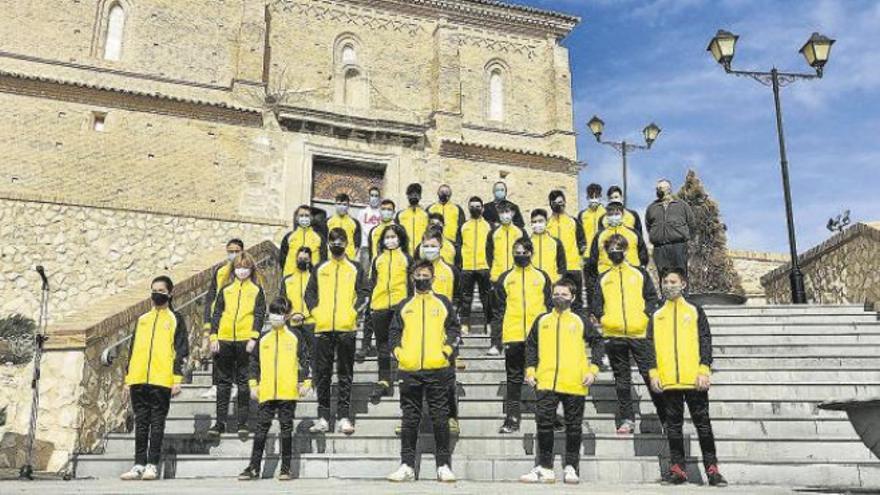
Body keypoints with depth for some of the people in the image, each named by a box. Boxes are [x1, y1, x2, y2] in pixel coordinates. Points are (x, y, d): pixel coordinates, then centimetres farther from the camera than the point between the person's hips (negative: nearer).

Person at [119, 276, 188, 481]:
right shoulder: (142, 319, 18)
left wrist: (177, 379, -9)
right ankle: (139, 464, 11)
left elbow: (180, 351, -1)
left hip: (162, 380, -4)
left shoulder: (176, 319, 5)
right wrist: (128, 379, 12)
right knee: (141, 423, 6)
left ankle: (152, 465, 5)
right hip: (139, 381, 4)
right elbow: (132, 349, 18)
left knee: (157, 423, 0)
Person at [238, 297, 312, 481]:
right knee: (262, 427, 4)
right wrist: (254, 384, 9)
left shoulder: (295, 335, 3)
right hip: (267, 392, 2)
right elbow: (255, 361, 14)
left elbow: (305, 359, 2)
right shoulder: (263, 337, 11)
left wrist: (305, 382, -4)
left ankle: (285, 468, 11)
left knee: (286, 427, 4)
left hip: (288, 391, -2)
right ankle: (254, 467, 10)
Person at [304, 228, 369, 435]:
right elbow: (309, 292, 12)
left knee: (345, 374, 1)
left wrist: (353, 311, -9)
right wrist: (314, 311, -3)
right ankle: (323, 417, 9)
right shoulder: (319, 269, 13)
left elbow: (364, 292, 2)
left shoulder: (355, 269, 8)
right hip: (322, 328, 2)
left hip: (346, 328, -2)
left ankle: (345, 417, 3)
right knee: (322, 374, 4)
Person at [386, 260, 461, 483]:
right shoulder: (404, 305, 16)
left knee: (440, 418, 0)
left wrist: (447, 350, -5)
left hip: (437, 369, -2)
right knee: (410, 419, 5)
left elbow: (454, 328, 8)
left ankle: (444, 466, 6)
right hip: (409, 370, 2)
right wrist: (398, 351, 1)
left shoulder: (443, 303, 10)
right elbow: (395, 331, 16)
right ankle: (407, 465, 10)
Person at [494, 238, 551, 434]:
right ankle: (512, 419, 12)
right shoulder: (505, 278, 9)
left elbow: (550, 304, 10)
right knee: (513, 380, 6)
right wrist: (496, 332, 4)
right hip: (513, 336, 0)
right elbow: (499, 307, 10)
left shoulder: (542, 276, 9)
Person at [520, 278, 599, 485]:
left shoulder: (581, 321, 8)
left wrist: (592, 371, 0)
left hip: (575, 384, -1)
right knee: (544, 424, -2)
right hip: (546, 382, 1)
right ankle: (545, 468, 7)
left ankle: (571, 468, 16)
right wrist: (530, 370, 6)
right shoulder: (542, 320, 13)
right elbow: (531, 346, 16)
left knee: (574, 427, 5)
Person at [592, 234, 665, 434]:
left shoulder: (640, 273, 11)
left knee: (650, 375, -5)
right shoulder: (603, 279, 15)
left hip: (639, 333, -2)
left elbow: (652, 298, 7)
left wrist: (646, 316, -7)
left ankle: (666, 417, 4)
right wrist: (602, 319, -4)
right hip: (614, 335, 2)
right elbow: (597, 304, 13)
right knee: (622, 379, 6)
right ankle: (626, 419, 11)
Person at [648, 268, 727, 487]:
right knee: (673, 424, 5)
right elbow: (651, 345, 9)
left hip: (694, 378, -2)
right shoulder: (656, 316, 13)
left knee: (703, 423, 0)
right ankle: (678, 469, 11)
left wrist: (704, 370, -9)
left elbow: (705, 341, 1)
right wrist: (654, 372, -2)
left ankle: (712, 469, 5)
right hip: (668, 380, 2)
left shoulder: (695, 311, 8)